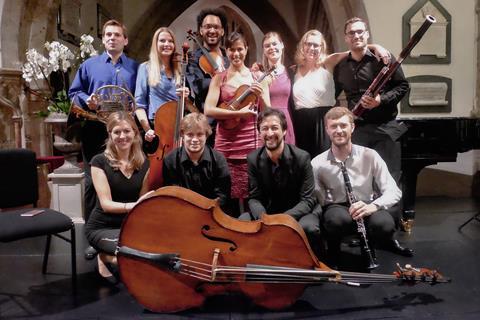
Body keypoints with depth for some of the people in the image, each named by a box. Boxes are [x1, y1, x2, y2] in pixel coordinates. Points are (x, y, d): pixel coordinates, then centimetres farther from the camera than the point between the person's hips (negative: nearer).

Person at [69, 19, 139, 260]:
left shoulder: (135, 67, 11)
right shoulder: (89, 65, 13)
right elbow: (74, 93, 14)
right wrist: (86, 100, -7)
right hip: (95, 132, 1)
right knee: (92, 183, 2)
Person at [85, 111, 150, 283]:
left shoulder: (143, 163, 2)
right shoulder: (100, 161, -11)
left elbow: (142, 200, 7)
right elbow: (106, 203, -18)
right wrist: (133, 205, -34)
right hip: (102, 228, -5)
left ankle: (110, 255, 3)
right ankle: (105, 257, 2)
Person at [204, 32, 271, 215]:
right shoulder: (219, 78, 5)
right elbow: (208, 110, -8)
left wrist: (260, 96, -14)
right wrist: (239, 113, -17)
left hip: (251, 146, 0)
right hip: (225, 147, 0)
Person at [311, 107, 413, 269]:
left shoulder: (369, 155, -9)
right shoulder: (317, 164, -10)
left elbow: (394, 191, -10)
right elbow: (318, 201, -7)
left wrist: (373, 206, -28)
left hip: (367, 210, 2)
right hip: (337, 209, -1)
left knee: (385, 225, -33)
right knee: (338, 219, -38)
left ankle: (386, 241, 8)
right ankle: (333, 250, -2)